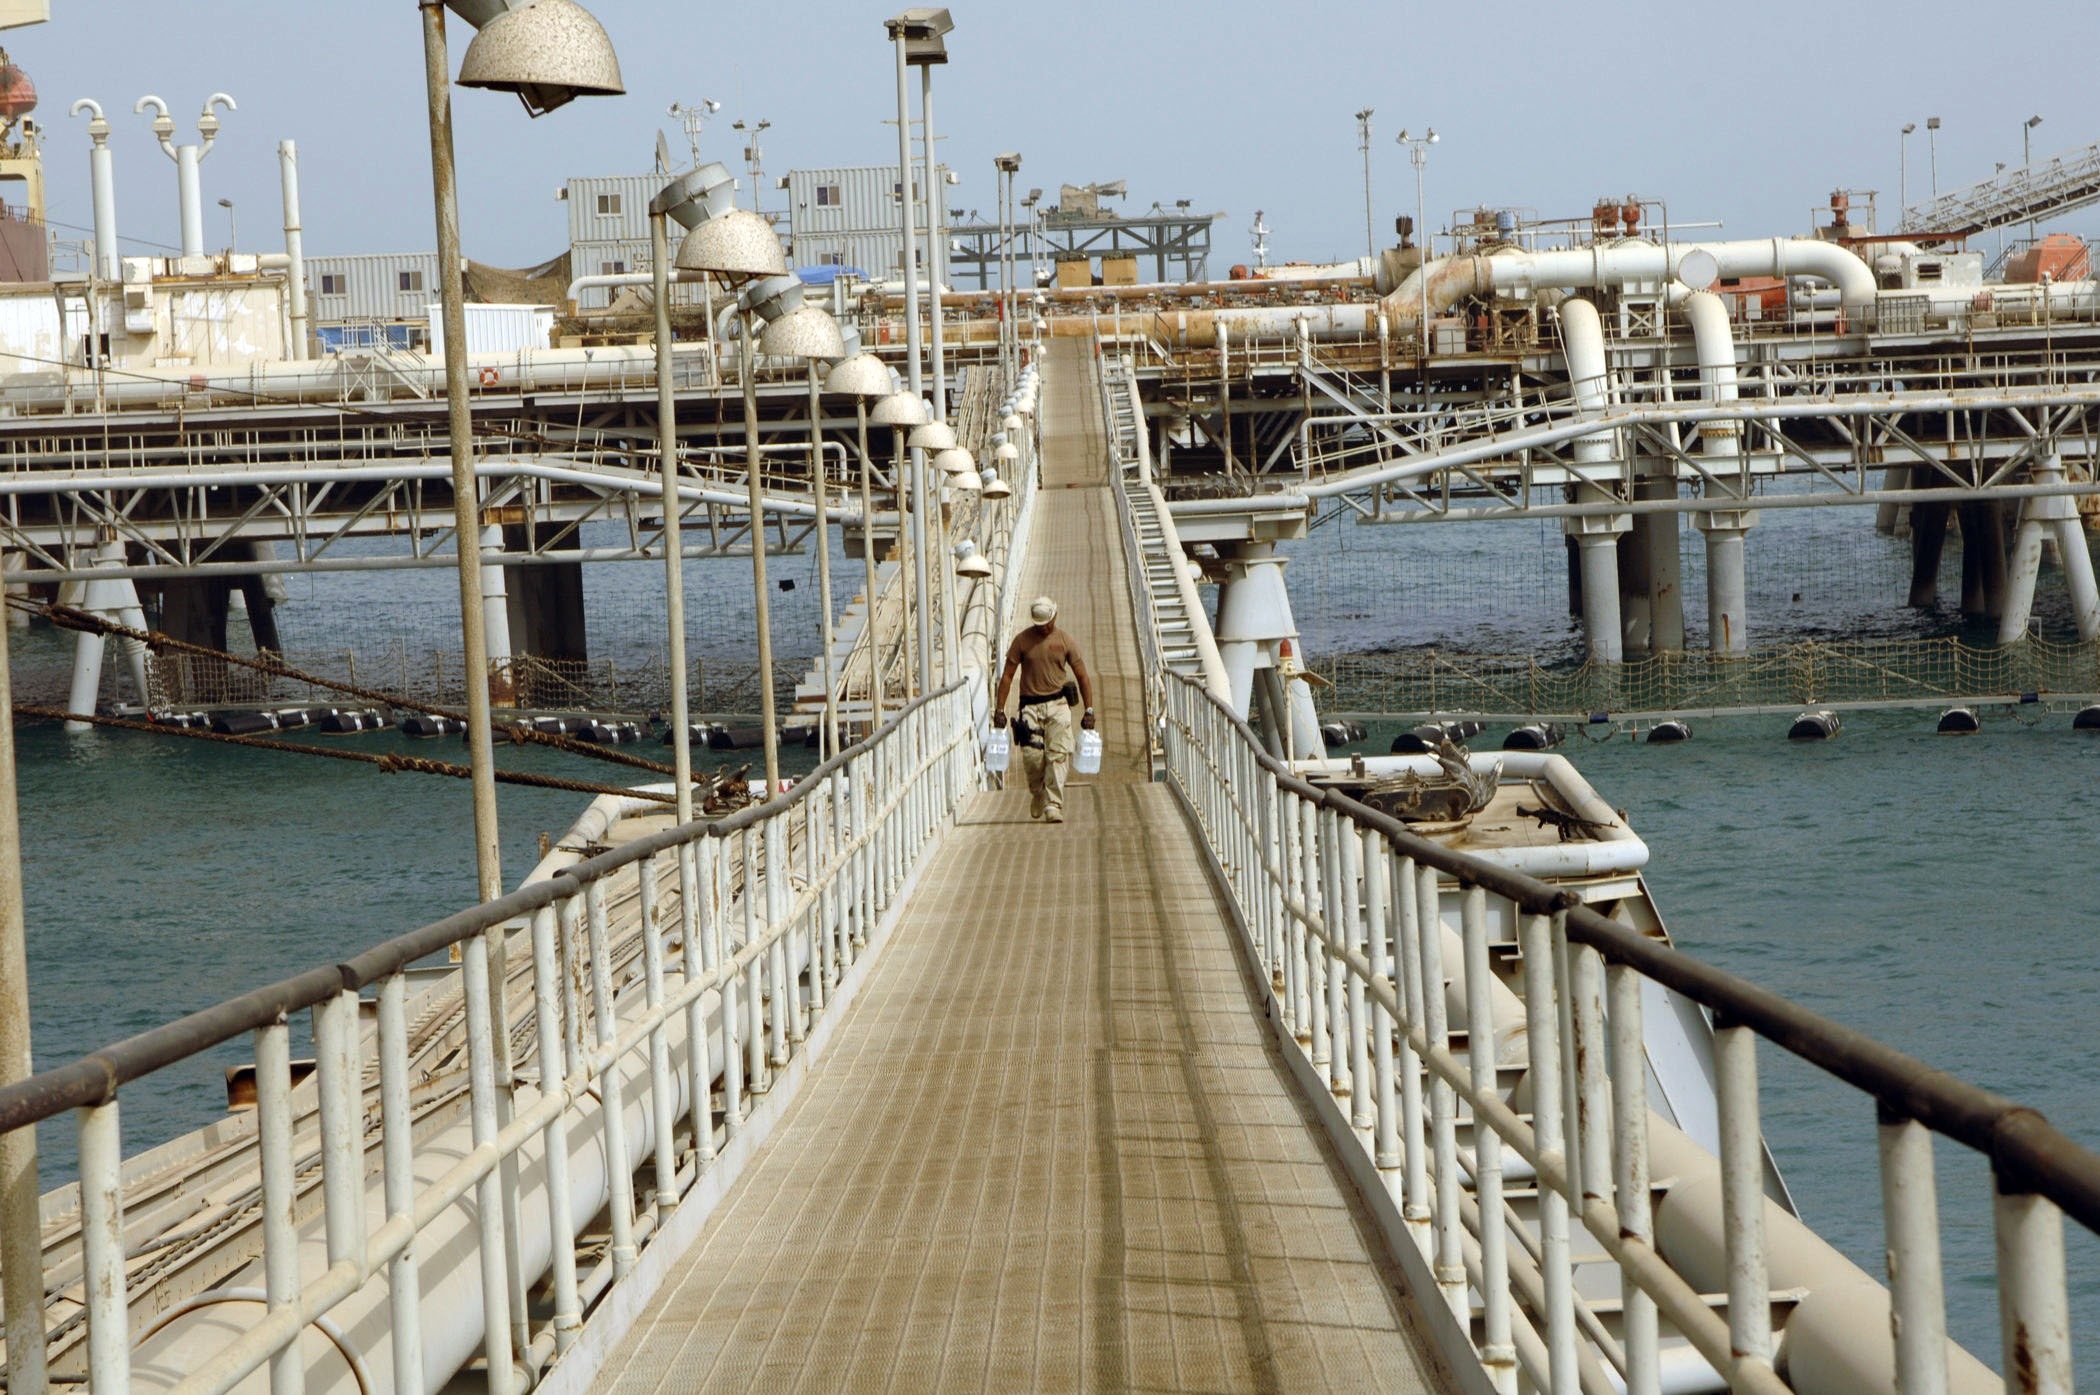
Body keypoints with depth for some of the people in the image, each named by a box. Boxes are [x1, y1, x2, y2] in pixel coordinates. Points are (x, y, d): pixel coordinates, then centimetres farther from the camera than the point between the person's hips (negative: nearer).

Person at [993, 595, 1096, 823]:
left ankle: (1053, 806, -14)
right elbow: (1007, 676, 5)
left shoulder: (1065, 641, 4)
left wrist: (1089, 710, 1)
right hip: (1030, 706, 0)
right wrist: (1000, 709, -1)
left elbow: (1082, 677, 8)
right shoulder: (1022, 640, 3)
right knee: (1032, 757, -6)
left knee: (1058, 756, -12)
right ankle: (1038, 794, 22)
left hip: (1058, 704, 0)